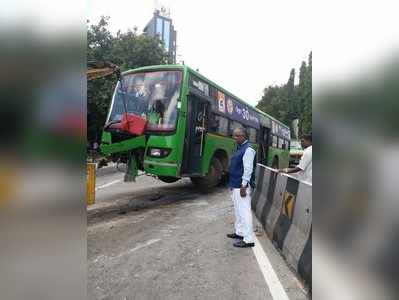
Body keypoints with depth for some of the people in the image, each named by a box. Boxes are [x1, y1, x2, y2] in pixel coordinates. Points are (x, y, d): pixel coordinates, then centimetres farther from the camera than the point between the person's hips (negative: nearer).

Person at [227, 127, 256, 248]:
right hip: (235, 185, 10)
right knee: (238, 210, 19)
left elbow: (248, 169, -20)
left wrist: (243, 186, -22)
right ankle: (239, 232, 33)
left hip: (241, 186, -10)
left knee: (244, 211, -5)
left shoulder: (248, 149, -15)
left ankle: (248, 239, 2)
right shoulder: (240, 148, 14)